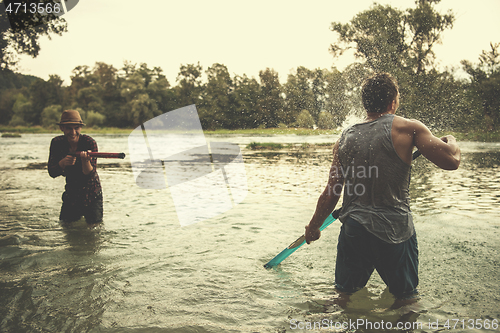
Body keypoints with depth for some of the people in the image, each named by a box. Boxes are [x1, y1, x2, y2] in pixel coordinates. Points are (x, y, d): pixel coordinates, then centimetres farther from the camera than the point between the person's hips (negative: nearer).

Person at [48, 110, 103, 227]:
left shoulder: (89, 143, -20)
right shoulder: (57, 143, -8)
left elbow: (90, 175, -25)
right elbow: (52, 173, -11)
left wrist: (85, 160, -45)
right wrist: (62, 163, -31)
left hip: (91, 193, -3)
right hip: (71, 193, 4)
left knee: (93, 226, 0)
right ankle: (79, 215, 40)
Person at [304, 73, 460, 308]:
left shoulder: (345, 137, 4)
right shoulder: (407, 128, -7)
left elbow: (331, 192, 5)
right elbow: (451, 161, -7)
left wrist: (313, 227, 18)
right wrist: (451, 142, 17)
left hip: (353, 229, 3)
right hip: (394, 230, -3)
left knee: (345, 295, 19)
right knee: (406, 300, 17)